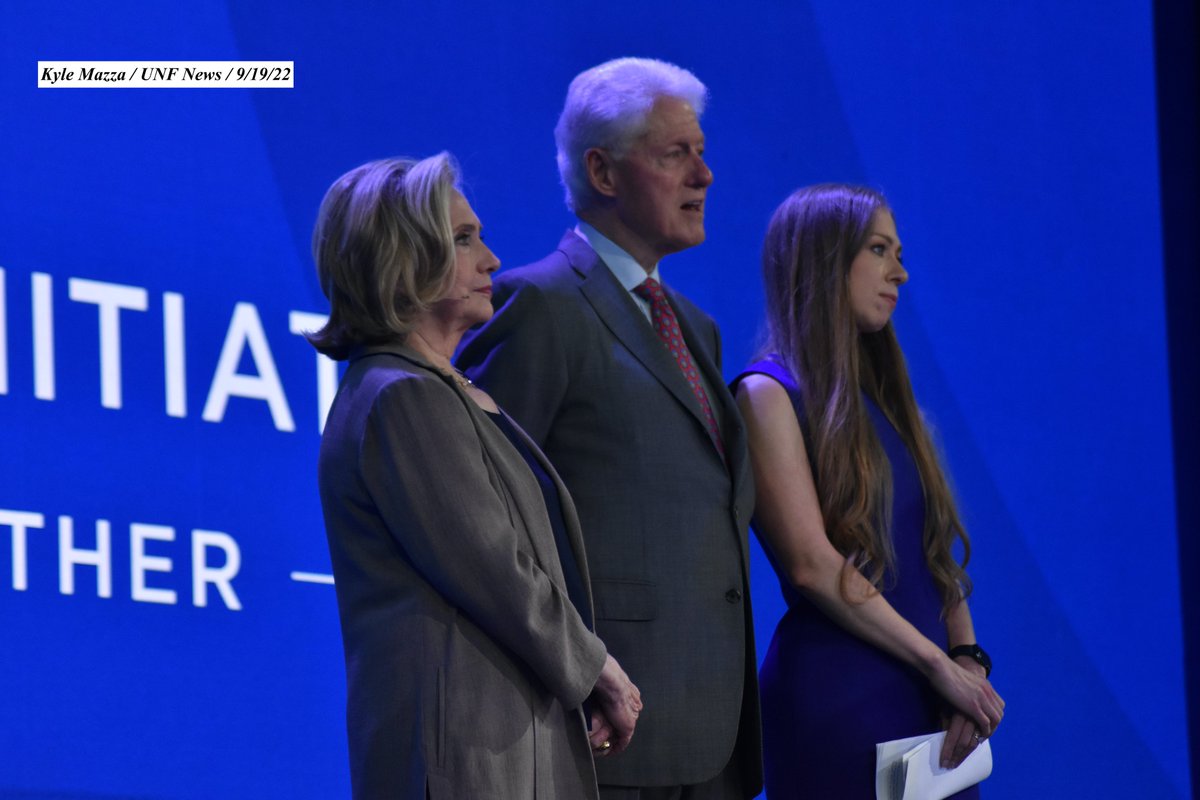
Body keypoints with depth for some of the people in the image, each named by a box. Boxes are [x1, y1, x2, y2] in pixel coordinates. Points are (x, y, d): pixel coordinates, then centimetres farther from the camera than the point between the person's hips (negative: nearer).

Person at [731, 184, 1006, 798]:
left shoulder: (885, 400, 17)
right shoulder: (769, 395, -6)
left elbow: (939, 552, 12)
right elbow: (812, 564, -15)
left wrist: (967, 658, -5)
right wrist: (941, 665, -14)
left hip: (927, 706, 7)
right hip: (837, 697, -7)